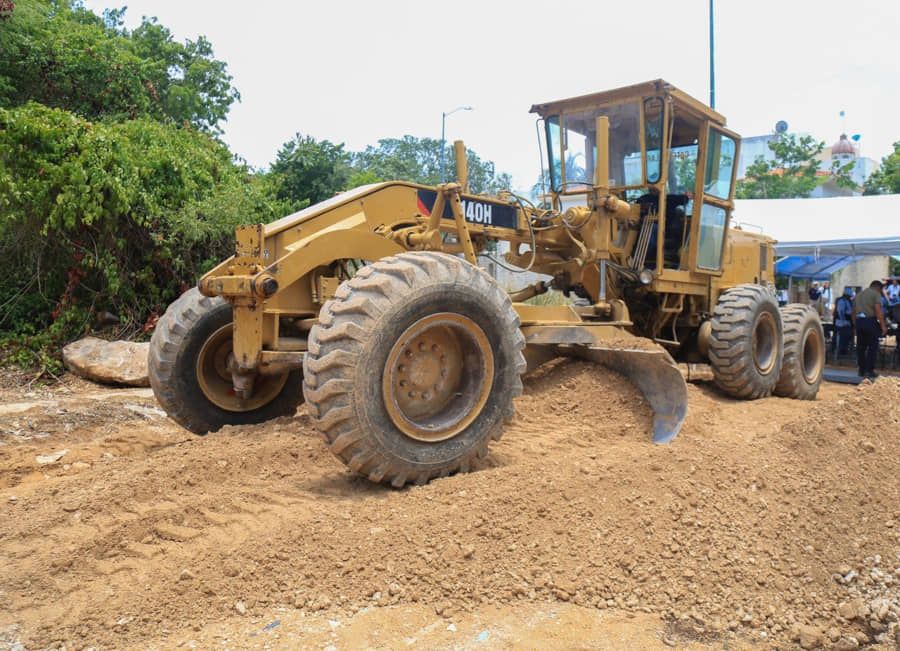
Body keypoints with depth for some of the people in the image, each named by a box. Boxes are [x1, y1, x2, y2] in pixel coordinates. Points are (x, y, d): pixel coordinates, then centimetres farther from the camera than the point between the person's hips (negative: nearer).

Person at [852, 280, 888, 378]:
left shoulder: (858, 295, 20)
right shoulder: (876, 294, 0)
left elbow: (853, 312, 18)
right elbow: (878, 310, -11)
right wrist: (883, 325, -13)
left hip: (859, 321, 6)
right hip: (870, 320, -6)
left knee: (861, 346, 10)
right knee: (872, 346, 0)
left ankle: (862, 370, 13)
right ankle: (869, 370, -4)